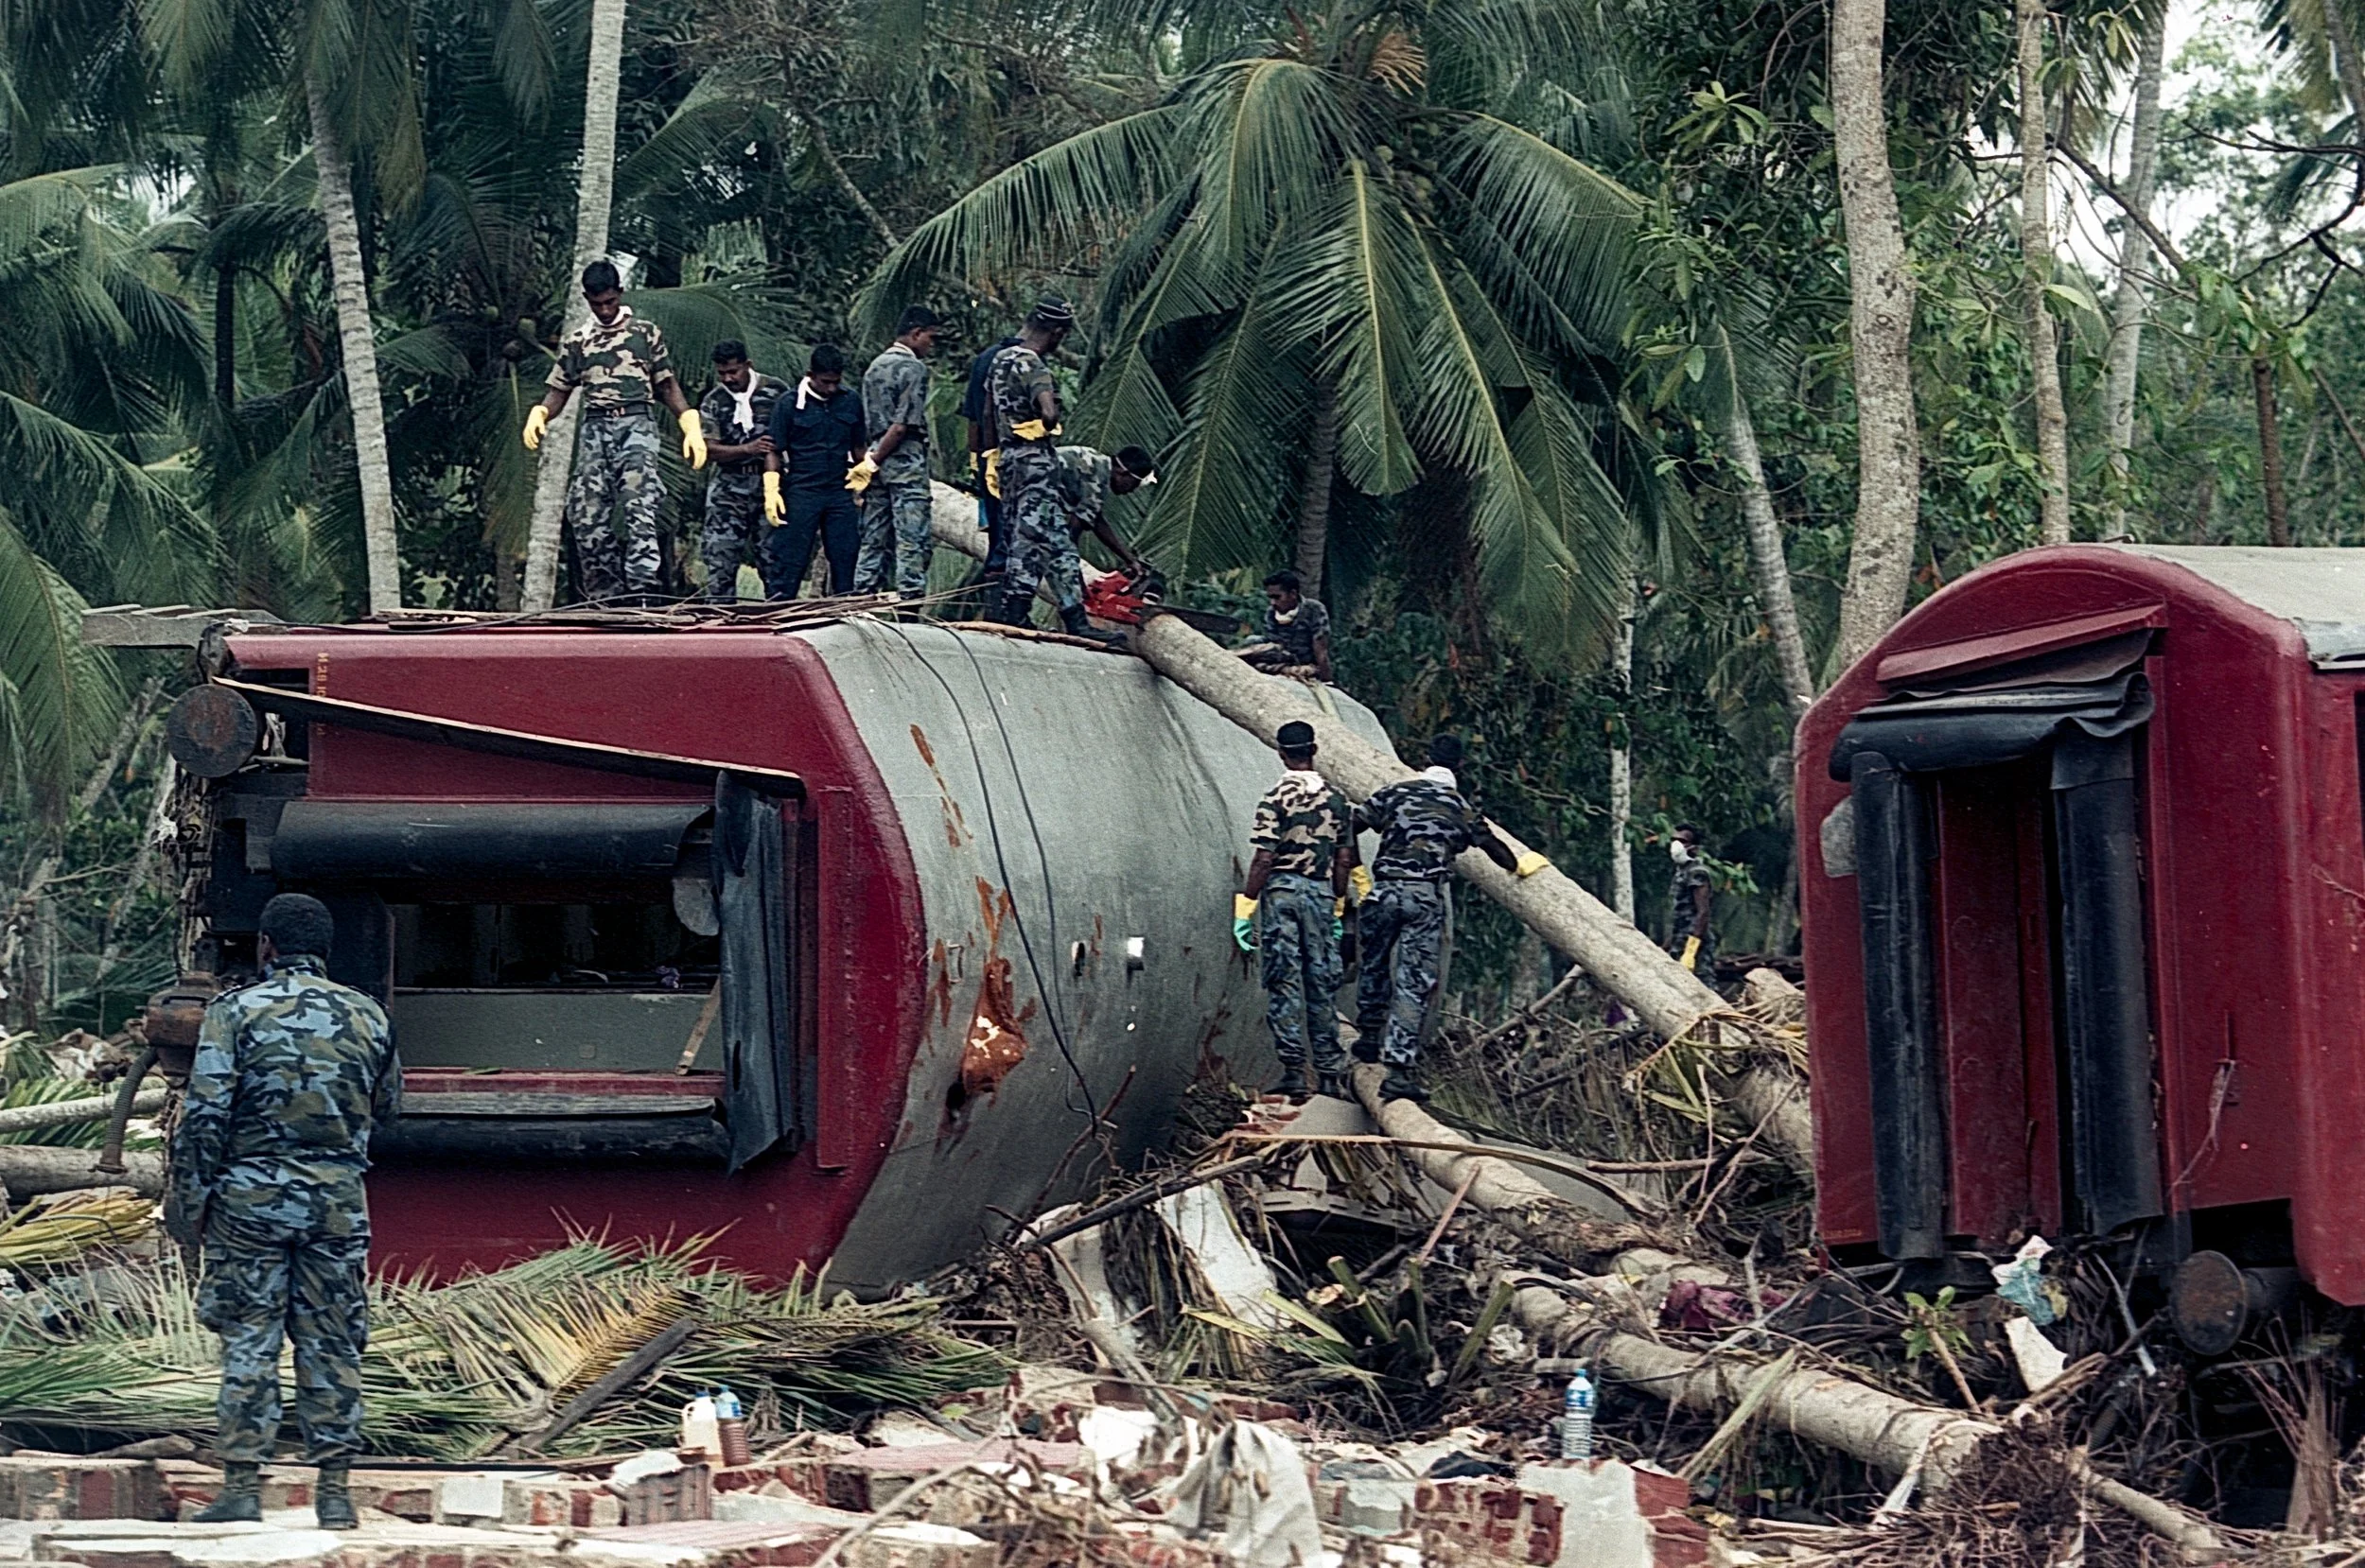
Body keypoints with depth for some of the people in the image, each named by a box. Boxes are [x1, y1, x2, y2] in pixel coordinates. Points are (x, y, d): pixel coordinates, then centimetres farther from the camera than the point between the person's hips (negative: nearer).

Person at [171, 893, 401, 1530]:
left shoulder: (235, 1011, -5)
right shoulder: (366, 1016, 6)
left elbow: (205, 1113, -9)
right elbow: (386, 1107, 18)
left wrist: (193, 1197, -2)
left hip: (251, 1195, -2)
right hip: (338, 1201, 2)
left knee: (249, 1343, 2)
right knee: (331, 1344, 7)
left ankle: (243, 1485, 0)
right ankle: (334, 1489, 7)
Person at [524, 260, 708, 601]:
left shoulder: (645, 332, 12)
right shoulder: (576, 341, 17)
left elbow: (668, 385, 12)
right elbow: (558, 391, 16)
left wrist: (692, 428, 1)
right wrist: (538, 416, -6)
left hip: (636, 423, -3)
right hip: (596, 429, 3)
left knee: (639, 510, -19)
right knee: (586, 517, -5)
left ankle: (642, 591, -29)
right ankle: (603, 596, 0)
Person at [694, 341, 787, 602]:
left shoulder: (775, 390, 1)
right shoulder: (713, 401, 4)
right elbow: (707, 449, -5)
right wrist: (748, 449, -18)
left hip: (768, 483, -1)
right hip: (729, 487, 1)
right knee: (719, 556, -4)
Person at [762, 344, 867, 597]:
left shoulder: (851, 402, 9)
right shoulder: (789, 403, -2)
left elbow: (858, 450, 18)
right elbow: (774, 451, 0)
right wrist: (771, 491, -7)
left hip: (840, 493, 3)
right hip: (801, 493, -3)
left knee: (845, 563, 3)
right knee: (789, 563, -4)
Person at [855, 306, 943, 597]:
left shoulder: (875, 367, 16)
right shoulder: (913, 368, -10)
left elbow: (868, 422, 15)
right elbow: (903, 425, -16)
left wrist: (871, 462, 13)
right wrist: (873, 462, -10)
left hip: (878, 456, 8)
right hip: (907, 459, -8)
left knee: (874, 540, 9)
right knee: (913, 541, -7)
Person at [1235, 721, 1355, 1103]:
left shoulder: (1276, 800, -9)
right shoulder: (1334, 799, 6)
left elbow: (1263, 859, -13)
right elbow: (1344, 859, 9)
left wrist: (1245, 907, -9)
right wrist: (1338, 906, 18)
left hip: (1281, 893, -4)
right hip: (1321, 894, 4)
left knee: (1284, 984, -2)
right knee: (1322, 982, 11)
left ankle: (1294, 1074, -5)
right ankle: (1330, 1071, 14)